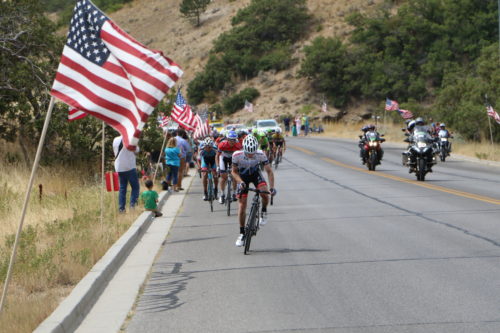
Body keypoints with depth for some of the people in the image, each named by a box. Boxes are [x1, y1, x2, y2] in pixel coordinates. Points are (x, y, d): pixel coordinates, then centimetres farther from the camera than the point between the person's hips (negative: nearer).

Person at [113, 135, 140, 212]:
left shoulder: (115, 140, 8)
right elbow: (136, 150, -1)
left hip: (119, 168, 6)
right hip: (129, 167, -6)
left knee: (122, 188, 10)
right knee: (135, 186, 3)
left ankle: (121, 208, 5)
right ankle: (133, 204, -11)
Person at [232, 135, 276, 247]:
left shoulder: (260, 155, -30)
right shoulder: (237, 155, -31)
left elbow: (269, 171, -20)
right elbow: (234, 172, -15)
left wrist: (272, 187, -30)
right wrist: (240, 182, -33)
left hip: (256, 174, 0)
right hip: (243, 177, 0)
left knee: (265, 193, -29)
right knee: (242, 205, -3)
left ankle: (264, 212, 2)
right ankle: (242, 233, 10)